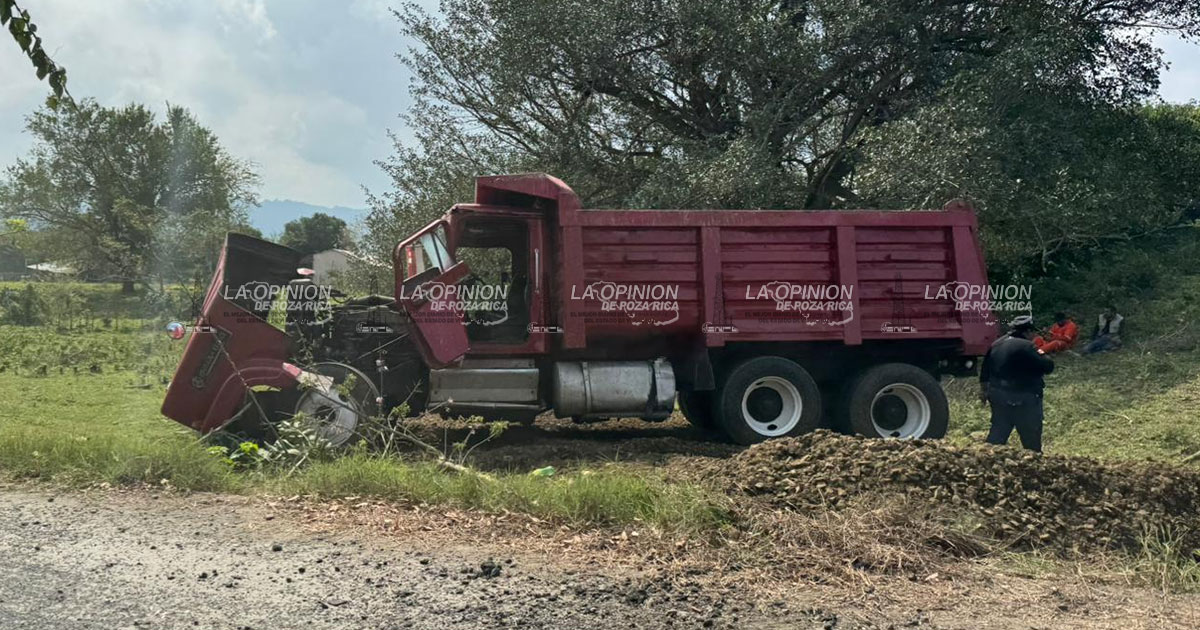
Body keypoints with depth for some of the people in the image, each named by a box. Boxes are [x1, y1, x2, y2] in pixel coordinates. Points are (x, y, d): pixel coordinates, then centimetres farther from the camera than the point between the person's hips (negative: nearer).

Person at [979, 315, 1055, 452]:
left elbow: (985, 370, 15)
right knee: (1031, 435, 5)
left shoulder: (997, 344, 8)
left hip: (998, 395, 8)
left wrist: (984, 390, 24)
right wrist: (1042, 355, 4)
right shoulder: (1026, 347, -18)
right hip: (1023, 399, -8)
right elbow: (1048, 367, -17)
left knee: (998, 431, 15)